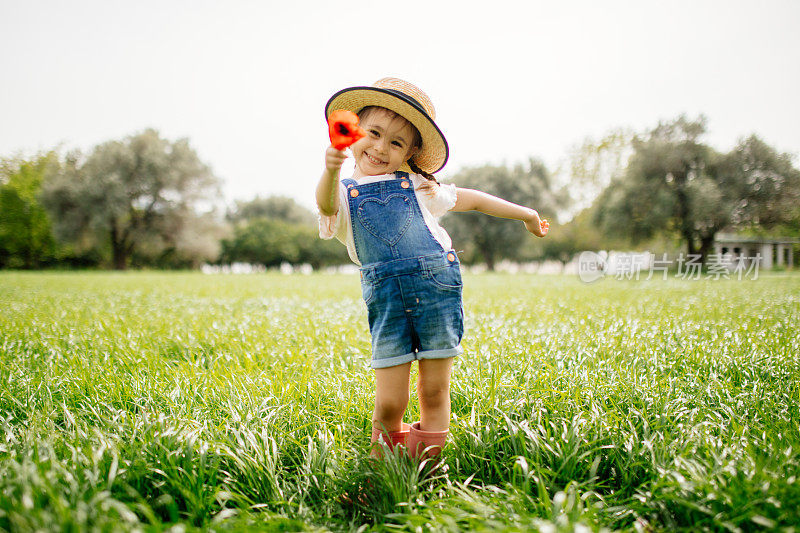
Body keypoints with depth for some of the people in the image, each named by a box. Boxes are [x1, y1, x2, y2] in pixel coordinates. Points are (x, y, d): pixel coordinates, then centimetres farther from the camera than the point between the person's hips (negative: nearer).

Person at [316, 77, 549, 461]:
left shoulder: (417, 186, 15)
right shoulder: (346, 192, 8)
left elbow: (471, 199, 25)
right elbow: (326, 204, -17)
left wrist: (525, 214, 30)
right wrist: (331, 171, -39)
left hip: (437, 287, 2)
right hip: (385, 298, -1)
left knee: (434, 391, 5)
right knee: (390, 402, -2)